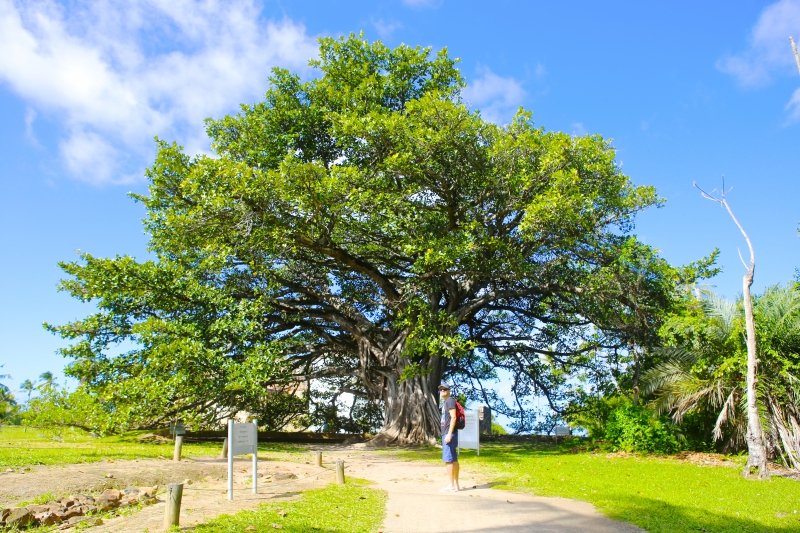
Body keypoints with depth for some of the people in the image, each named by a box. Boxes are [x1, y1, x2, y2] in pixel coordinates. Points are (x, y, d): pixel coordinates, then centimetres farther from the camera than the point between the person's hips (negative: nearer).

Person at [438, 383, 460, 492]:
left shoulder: (450, 400, -10)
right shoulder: (445, 402, 18)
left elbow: (453, 418, -18)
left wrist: (449, 434, -22)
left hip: (449, 434, -10)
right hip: (446, 434, 10)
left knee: (449, 459, -8)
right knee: (454, 460, 12)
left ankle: (451, 485, -5)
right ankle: (456, 485, 17)